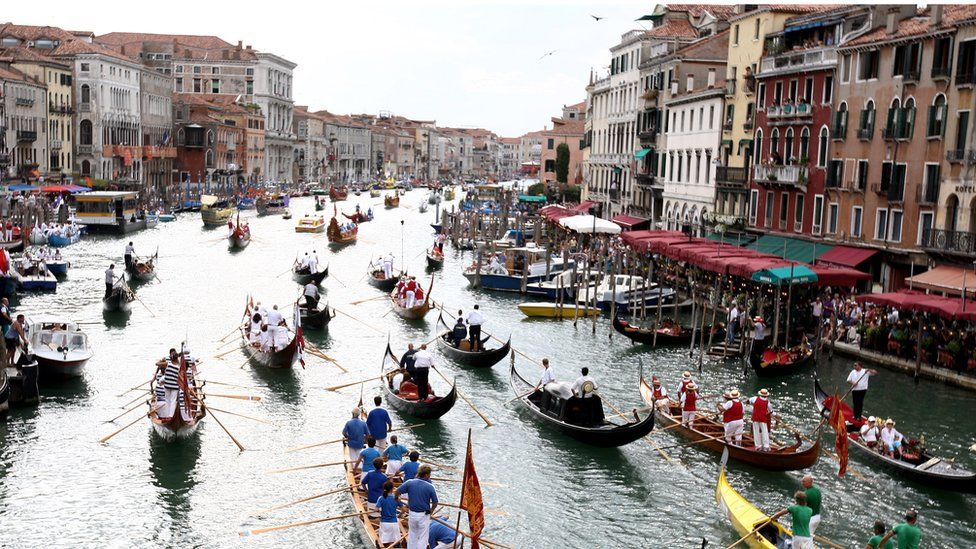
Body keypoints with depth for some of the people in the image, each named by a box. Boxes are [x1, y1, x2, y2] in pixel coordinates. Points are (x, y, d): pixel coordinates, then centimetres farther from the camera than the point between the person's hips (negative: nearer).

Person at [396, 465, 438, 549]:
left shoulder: (410, 482, -10)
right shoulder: (430, 487, -15)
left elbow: (397, 492, -5)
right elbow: (435, 503, -9)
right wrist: (431, 511, 11)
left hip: (412, 513, 3)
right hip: (423, 515, -3)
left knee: (412, 534, 23)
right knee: (422, 537, 9)